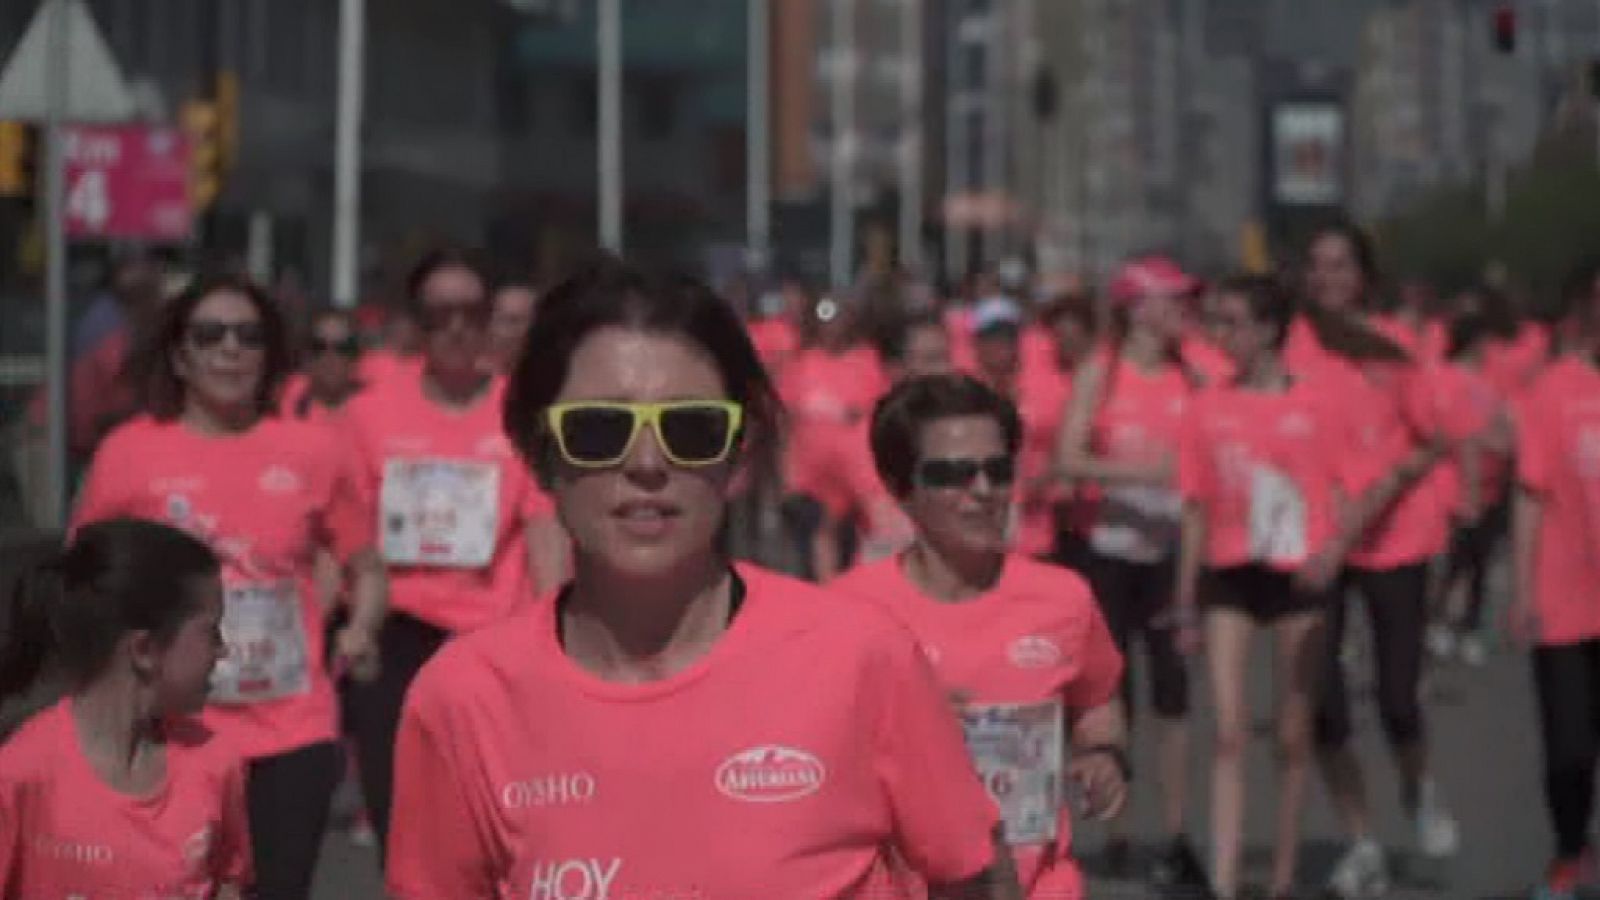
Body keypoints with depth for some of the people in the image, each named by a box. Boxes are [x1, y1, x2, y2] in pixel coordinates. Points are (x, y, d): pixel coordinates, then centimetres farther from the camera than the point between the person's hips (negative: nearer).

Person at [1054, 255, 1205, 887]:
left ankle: (1176, 836, 0)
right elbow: (1067, 460, -12)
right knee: (1110, 689, 6)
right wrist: (1132, 470, -24)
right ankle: (1114, 828, 17)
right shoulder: (1100, 373, -4)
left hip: (1171, 551, 1)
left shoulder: (1191, 377, 3)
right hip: (1110, 549, -1)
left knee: (1173, 690, -2)